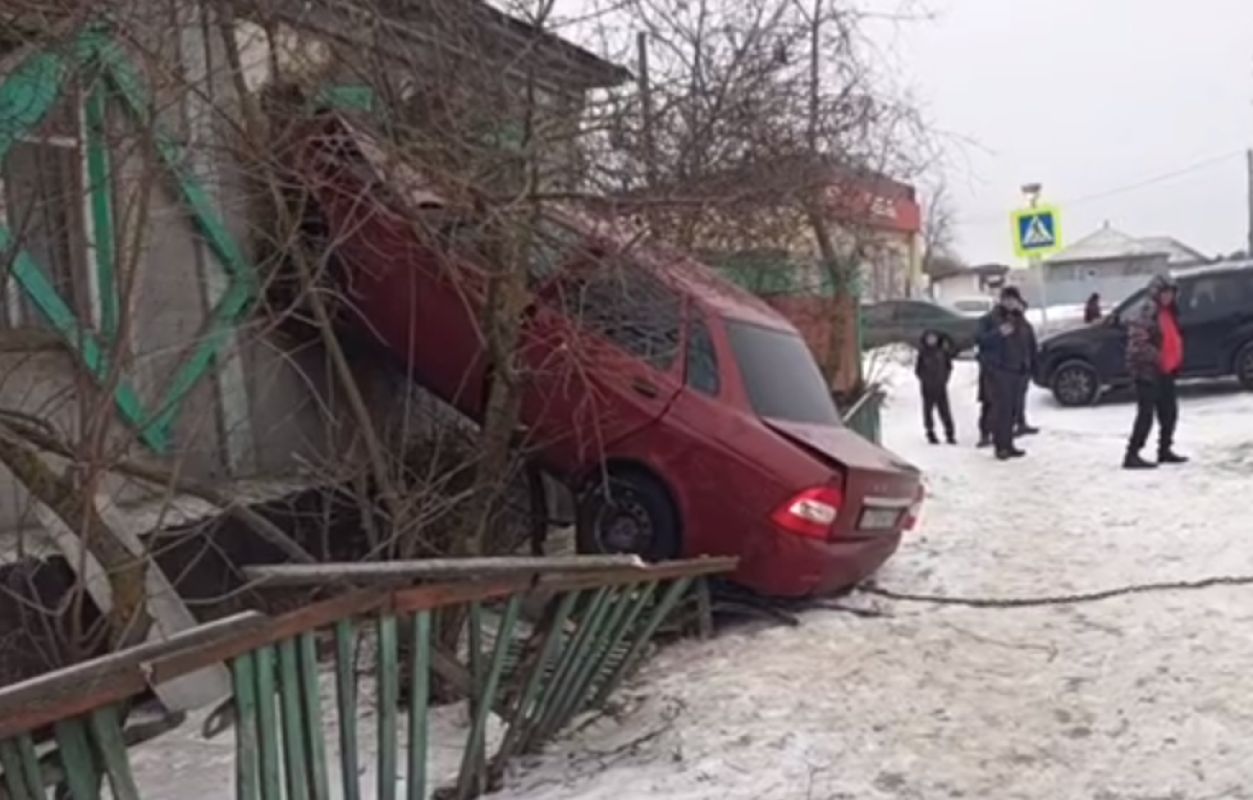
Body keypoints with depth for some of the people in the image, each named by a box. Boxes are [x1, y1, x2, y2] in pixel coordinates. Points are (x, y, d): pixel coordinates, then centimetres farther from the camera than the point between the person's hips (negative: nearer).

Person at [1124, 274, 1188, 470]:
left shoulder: (1169, 313, 15)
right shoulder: (1144, 314, -16)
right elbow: (1137, 345, -23)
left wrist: (1176, 361, 16)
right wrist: (1157, 358, -21)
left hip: (1165, 372, 10)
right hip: (1147, 372, -10)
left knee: (1169, 413, 14)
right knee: (1146, 415, -10)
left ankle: (1165, 450, 27)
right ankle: (1132, 455, -6)